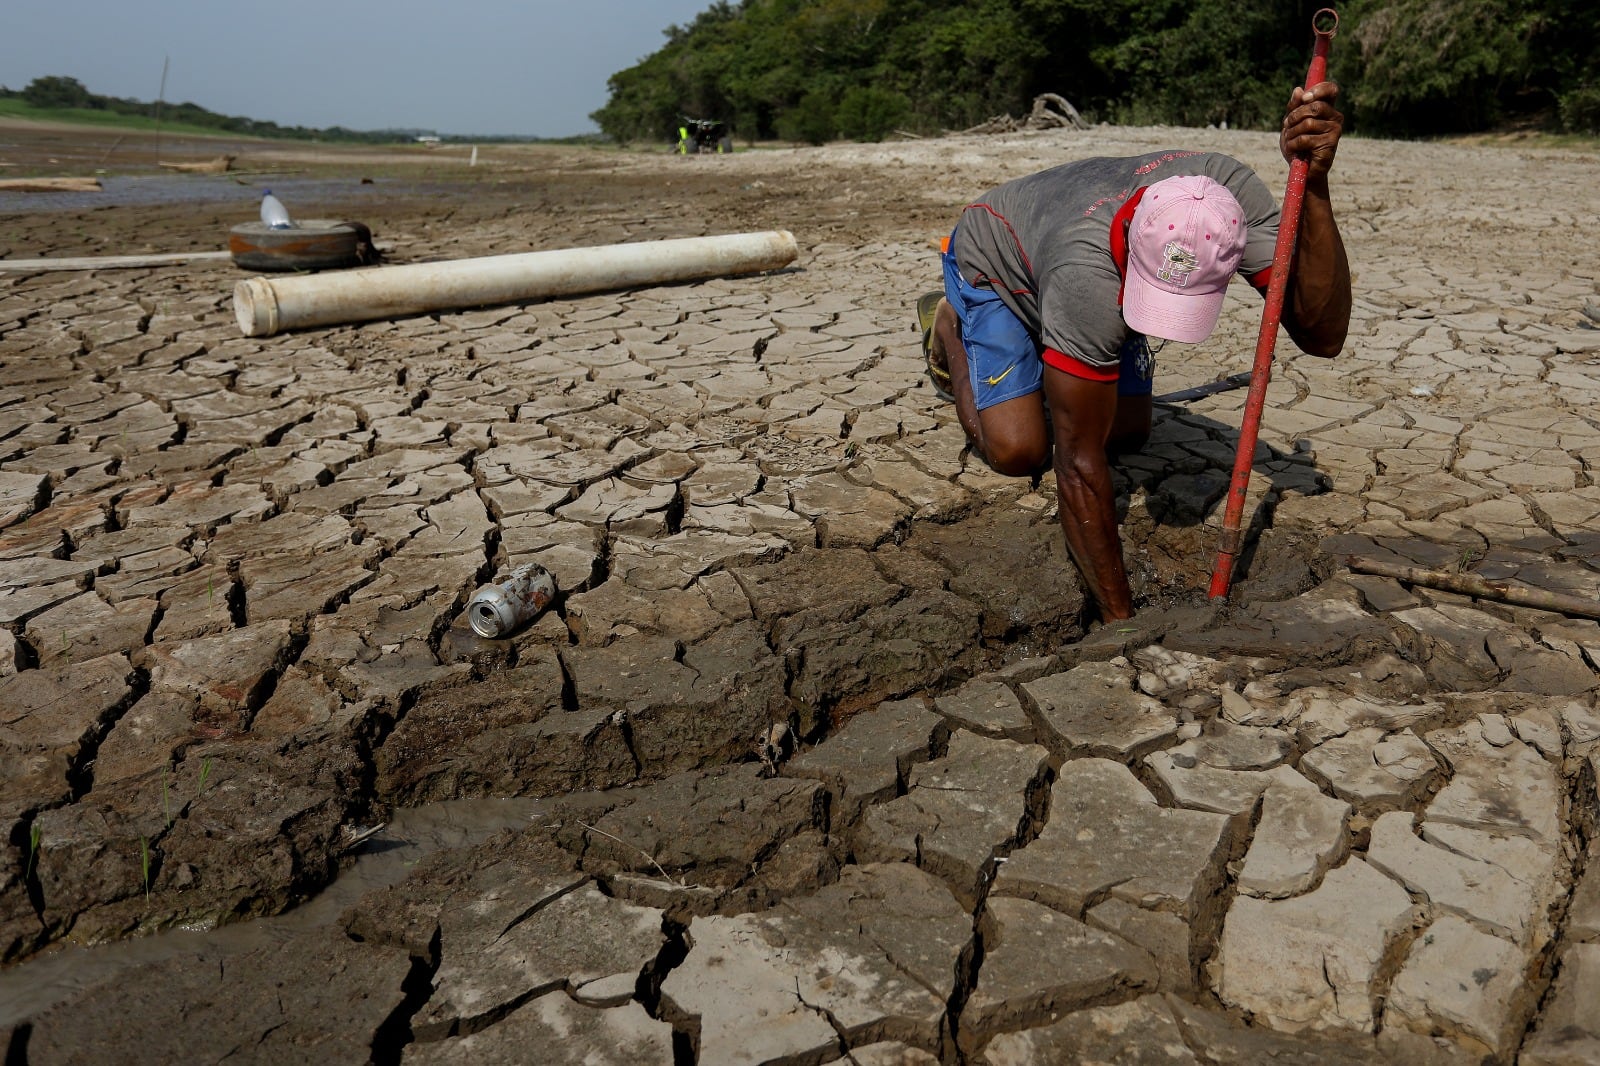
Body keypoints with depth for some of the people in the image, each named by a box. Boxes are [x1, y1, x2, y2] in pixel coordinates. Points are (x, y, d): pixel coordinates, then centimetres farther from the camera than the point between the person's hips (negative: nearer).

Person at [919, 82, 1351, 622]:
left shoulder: (1231, 191, -36)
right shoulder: (1090, 275, -48)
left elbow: (1321, 334, -39)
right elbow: (1079, 462, -44)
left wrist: (1314, 184, -54)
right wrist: (1119, 618, -41)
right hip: (993, 259, -4)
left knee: (1128, 433, 1)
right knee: (1020, 450, -14)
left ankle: (1047, 342, 27)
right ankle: (948, 323, 11)